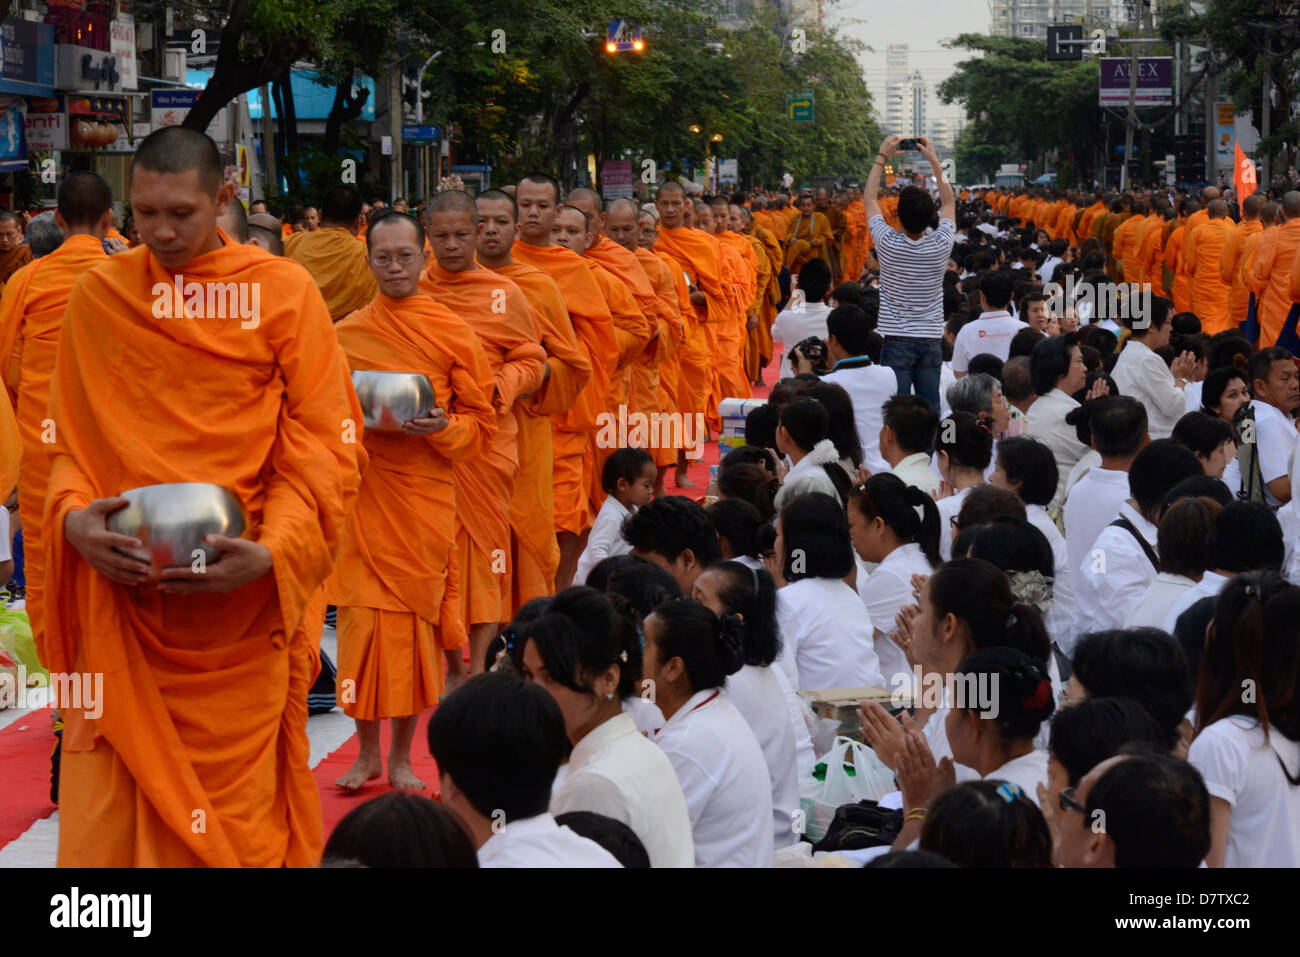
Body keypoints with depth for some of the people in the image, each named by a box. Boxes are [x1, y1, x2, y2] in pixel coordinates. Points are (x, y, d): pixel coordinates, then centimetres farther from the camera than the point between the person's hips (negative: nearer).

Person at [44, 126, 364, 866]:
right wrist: (72, 515, -10)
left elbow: (325, 451, -3)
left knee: (237, 805, 3)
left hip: (241, 603, -2)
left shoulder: (285, 293, -1)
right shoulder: (97, 297, 7)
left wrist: (271, 551, -19)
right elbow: (70, 440, 11)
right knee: (109, 809, 0)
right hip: (122, 595, 2)